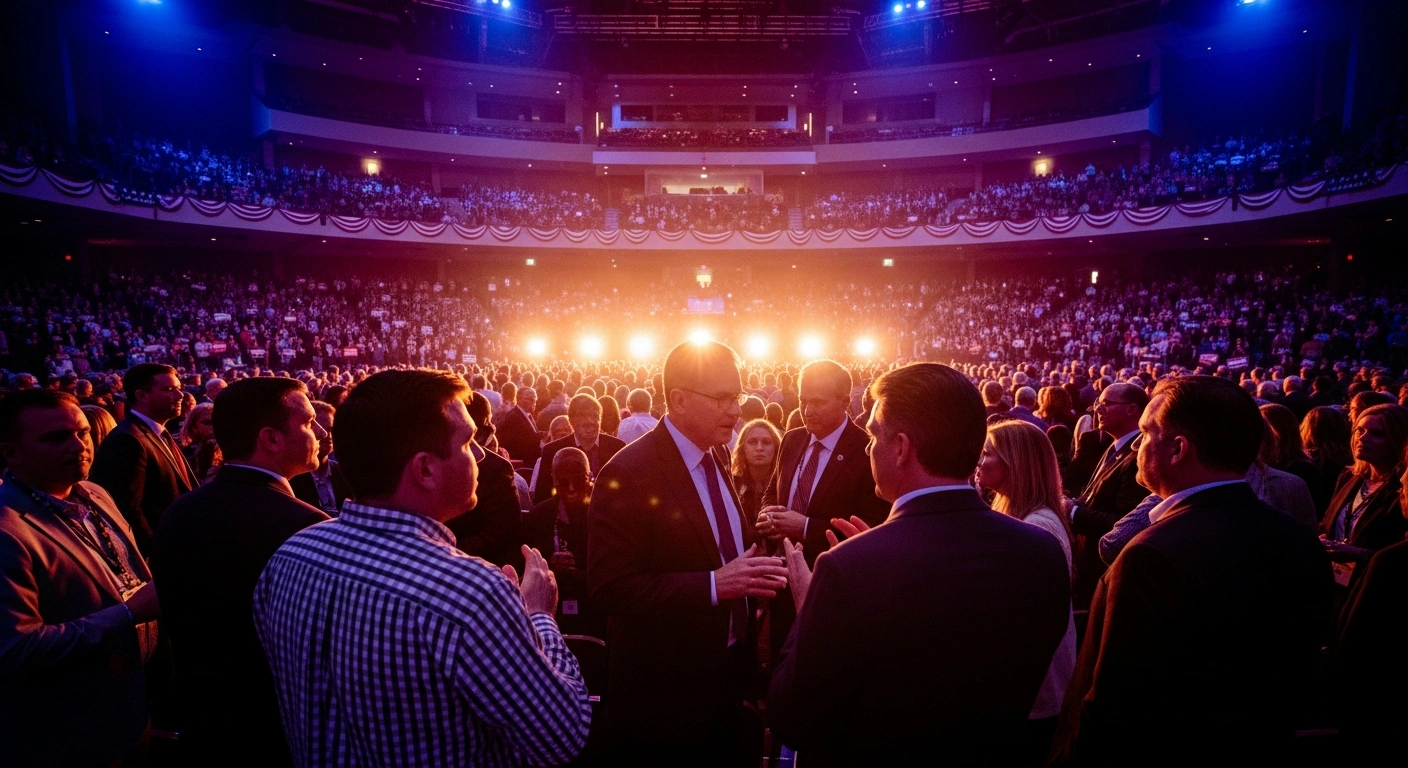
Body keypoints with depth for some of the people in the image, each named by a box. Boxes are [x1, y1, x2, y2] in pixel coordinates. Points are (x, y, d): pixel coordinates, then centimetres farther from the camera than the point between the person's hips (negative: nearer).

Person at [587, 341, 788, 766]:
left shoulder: (717, 455, 4)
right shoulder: (628, 474, -22)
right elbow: (609, 587, -25)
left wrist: (753, 570, -1)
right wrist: (713, 585, -30)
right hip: (666, 690, -7)